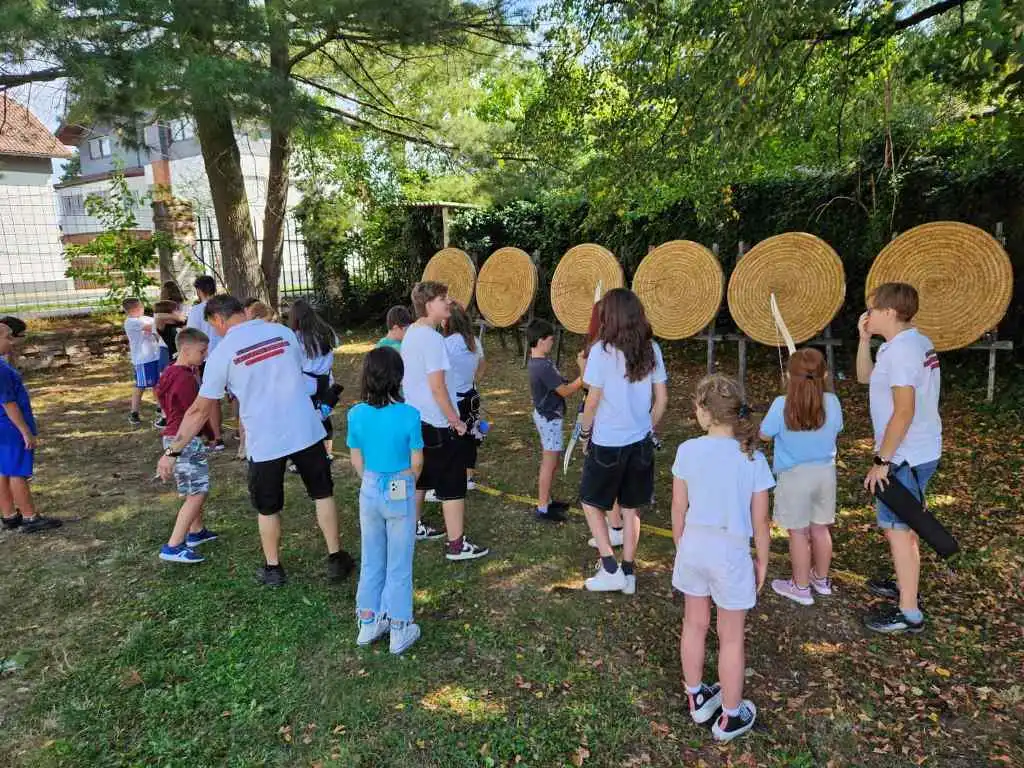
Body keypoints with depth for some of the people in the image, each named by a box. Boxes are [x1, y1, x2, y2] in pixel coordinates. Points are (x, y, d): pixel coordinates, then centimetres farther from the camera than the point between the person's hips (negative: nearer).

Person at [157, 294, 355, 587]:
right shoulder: (283, 332, 3)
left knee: (268, 508, 17)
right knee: (323, 493, 17)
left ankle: (273, 569, 31)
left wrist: (172, 451, 5)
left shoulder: (223, 352, -7)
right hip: (306, 430, 3)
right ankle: (336, 559, 23)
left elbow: (200, 411, -4)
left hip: (265, 441, -2)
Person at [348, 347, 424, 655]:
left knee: (371, 559, 19)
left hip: (369, 491, 3)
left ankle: (369, 623, 31)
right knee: (399, 563, 11)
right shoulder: (409, 415, -19)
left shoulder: (356, 414, -9)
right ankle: (399, 630, 23)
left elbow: (357, 461, -1)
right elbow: (416, 462, -11)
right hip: (401, 493, -3)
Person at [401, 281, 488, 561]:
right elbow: (438, 387, -23)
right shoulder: (432, 338, -20)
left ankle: (414, 526, 38)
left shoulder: (411, 333, 9)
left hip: (415, 419, 10)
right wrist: (455, 421, -12)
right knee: (453, 484, -1)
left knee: (420, 476, 23)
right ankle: (457, 545, 5)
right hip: (437, 424, -10)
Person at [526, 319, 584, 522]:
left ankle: (547, 500, 30)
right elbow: (566, 391, -21)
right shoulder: (543, 366, -26)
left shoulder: (536, 361, 5)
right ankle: (543, 509, 9)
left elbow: (559, 384, 6)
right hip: (549, 418, -10)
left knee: (551, 461, 19)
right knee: (549, 464, 0)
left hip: (546, 416, 10)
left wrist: (579, 365, -2)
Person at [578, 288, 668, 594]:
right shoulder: (651, 349, 0)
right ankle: (628, 573, 25)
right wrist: (648, 428, 16)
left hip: (607, 443, -5)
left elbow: (593, 400, -13)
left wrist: (585, 432, 2)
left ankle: (610, 570, 11)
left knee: (591, 502, 15)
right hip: (641, 442, 5)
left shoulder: (602, 351, -15)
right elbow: (661, 399, 3)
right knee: (630, 508, 17)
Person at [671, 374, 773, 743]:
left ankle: (696, 698, 40)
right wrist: (762, 561, 7)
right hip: (731, 552, -2)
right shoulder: (752, 458, -15)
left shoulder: (688, 451, -13)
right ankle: (730, 716, 31)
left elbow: (678, 509, -4)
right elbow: (760, 520, -8)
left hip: (694, 546, 2)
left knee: (694, 625, 21)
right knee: (731, 638, 15)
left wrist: (680, 546, 12)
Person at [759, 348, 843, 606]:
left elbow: (764, 435, -8)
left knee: (798, 532, 9)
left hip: (794, 476, -4)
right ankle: (821, 579, 37)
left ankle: (801, 587, 22)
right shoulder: (832, 402, -10)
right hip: (825, 472, 4)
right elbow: (835, 430, 8)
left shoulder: (782, 405, -21)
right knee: (820, 528, 19)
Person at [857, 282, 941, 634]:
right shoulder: (917, 342, 8)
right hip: (920, 451, 10)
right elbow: (865, 377, 16)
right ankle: (905, 584, 39)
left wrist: (882, 460, -21)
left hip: (906, 456, -10)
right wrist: (865, 339, 4)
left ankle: (909, 613, 8)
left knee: (897, 527, -1)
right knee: (904, 524, 22)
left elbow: (904, 412, -26)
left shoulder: (900, 350, -23)